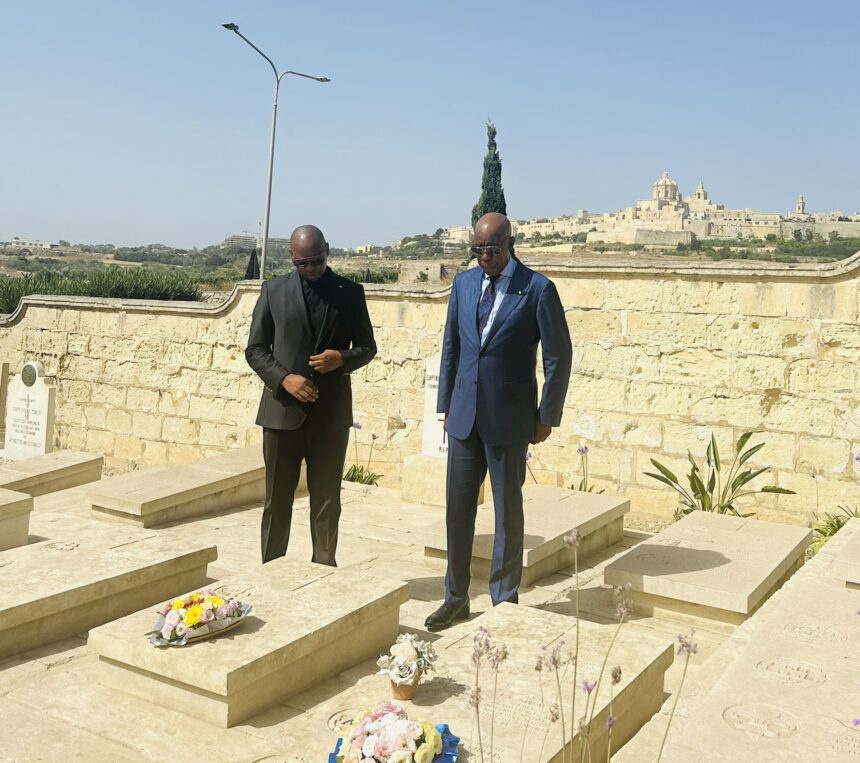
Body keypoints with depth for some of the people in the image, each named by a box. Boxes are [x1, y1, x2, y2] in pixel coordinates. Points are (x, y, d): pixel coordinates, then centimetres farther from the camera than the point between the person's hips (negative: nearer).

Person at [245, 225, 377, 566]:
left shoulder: (351, 292, 4)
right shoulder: (273, 290, 3)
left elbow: (367, 346, 10)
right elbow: (255, 349, 4)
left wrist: (343, 358, -12)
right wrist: (283, 378, -13)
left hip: (331, 413, 0)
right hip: (283, 410, 0)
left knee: (326, 501, 7)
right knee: (277, 500, 8)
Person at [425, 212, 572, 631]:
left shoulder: (537, 288, -7)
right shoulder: (464, 283, 7)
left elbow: (559, 356, -5)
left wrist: (547, 416, -5)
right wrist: (446, 404, 12)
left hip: (509, 419, -4)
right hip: (465, 415, 4)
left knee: (507, 510, 7)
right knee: (458, 507, 9)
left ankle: (504, 600, 22)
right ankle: (456, 598, 23)